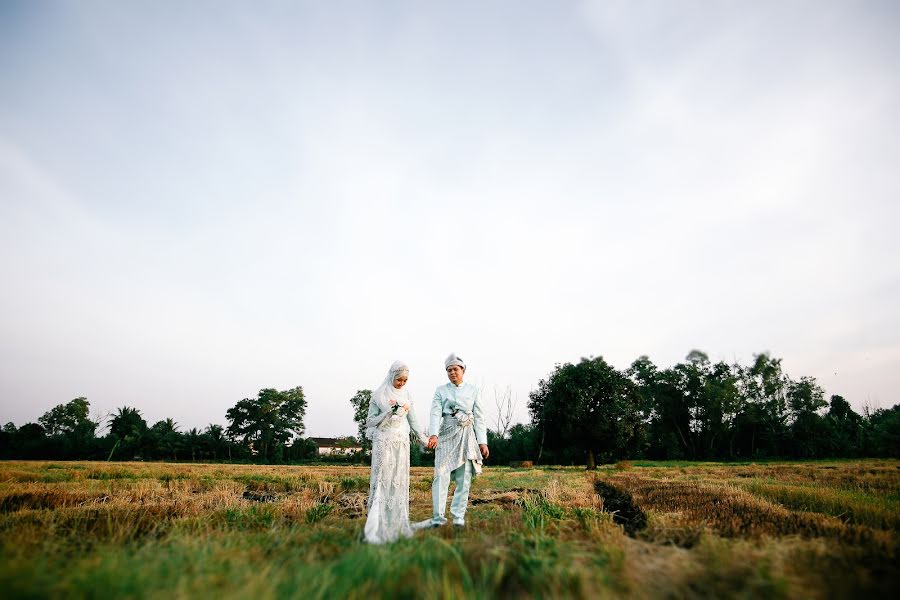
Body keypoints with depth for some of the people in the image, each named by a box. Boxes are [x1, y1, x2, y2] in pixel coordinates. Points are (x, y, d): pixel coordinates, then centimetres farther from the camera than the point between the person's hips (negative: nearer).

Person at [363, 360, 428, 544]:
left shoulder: (406, 395, 10)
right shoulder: (379, 395, -3)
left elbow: (412, 420, 16)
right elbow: (370, 421, -2)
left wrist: (424, 439, 14)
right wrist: (389, 412, -15)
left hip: (402, 443, 4)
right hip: (384, 442, -4)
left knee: (400, 482, 5)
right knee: (382, 481, -7)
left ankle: (397, 525, 13)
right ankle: (376, 527, -2)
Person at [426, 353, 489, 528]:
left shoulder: (473, 391, 10)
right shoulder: (441, 391, 8)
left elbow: (479, 417, 8)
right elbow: (435, 413, -4)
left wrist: (483, 442, 2)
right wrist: (434, 434, -20)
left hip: (467, 435, 1)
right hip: (447, 434, -1)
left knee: (464, 478, 1)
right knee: (441, 475, -9)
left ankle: (458, 517, 11)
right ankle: (438, 517, -3)